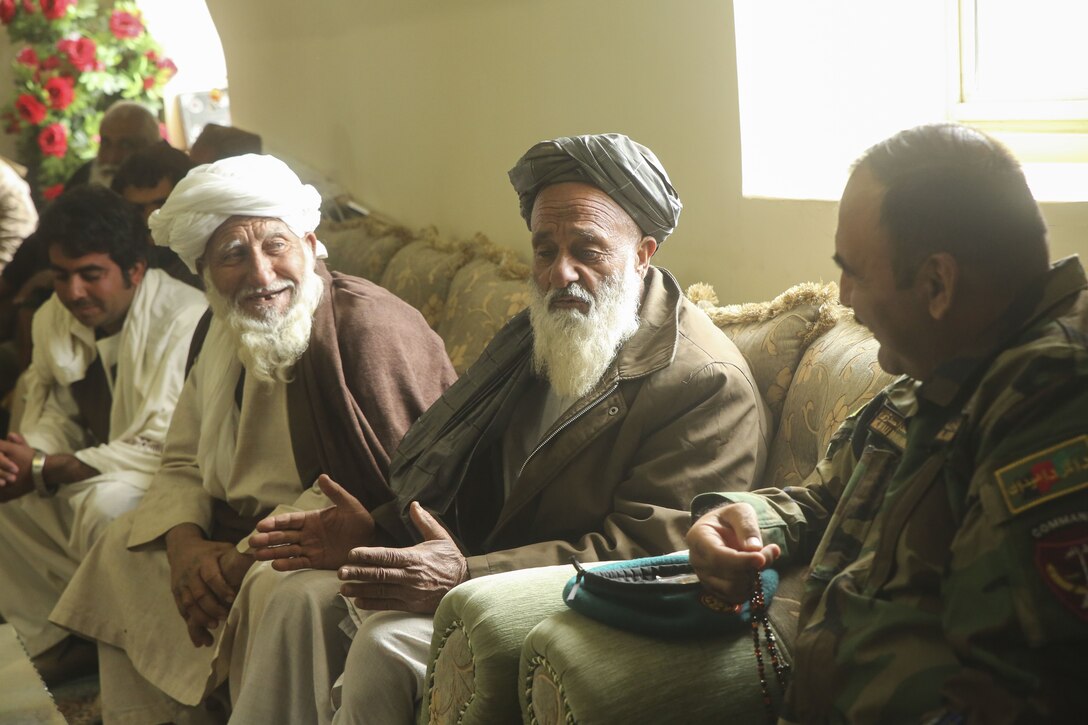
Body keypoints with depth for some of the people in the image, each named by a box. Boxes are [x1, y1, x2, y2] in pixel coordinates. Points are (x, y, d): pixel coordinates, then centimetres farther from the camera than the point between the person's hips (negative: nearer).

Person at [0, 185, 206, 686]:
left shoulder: (183, 322, -26)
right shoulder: (54, 317, 2)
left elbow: (161, 451, -29)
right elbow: (54, 414, 7)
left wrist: (43, 470, -25)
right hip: (95, 472, 9)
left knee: (106, 503, -36)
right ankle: (53, 640, 5)